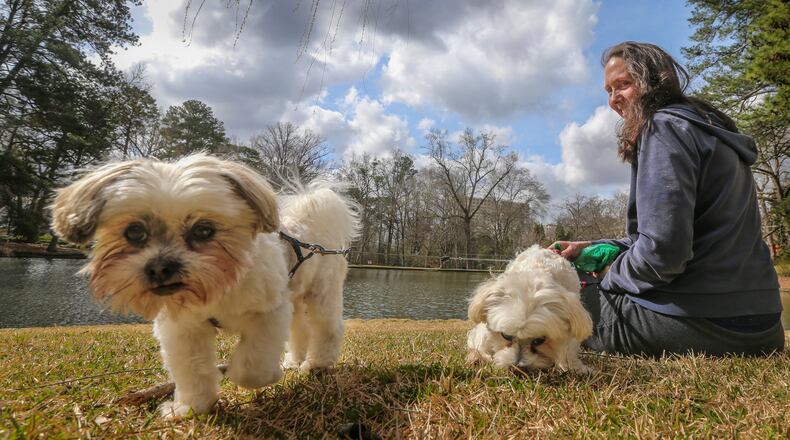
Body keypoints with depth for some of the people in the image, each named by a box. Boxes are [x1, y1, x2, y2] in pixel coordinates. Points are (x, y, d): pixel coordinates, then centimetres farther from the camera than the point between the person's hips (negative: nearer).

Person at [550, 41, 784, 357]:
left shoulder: (665, 127, -12)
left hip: (696, 318, -9)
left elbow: (662, 250, -23)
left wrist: (608, 279, -5)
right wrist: (590, 248, 11)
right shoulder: (707, 129, 18)